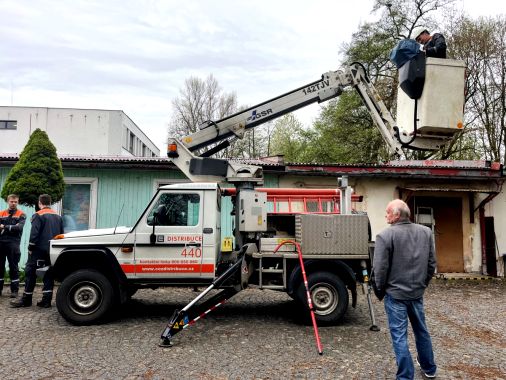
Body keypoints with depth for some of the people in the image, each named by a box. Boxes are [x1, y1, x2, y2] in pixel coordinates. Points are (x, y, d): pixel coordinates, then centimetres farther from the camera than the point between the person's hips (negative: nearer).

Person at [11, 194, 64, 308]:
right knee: (48, 274, 8)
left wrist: (30, 248, -8)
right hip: (53, 251, 6)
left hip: (39, 250, -6)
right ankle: (46, 300, 7)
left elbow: (34, 233, -15)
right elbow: (61, 234, 16)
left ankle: (26, 299, 6)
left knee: (30, 273, 3)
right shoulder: (58, 216, 13)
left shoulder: (38, 215, -8)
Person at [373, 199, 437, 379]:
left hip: (395, 293, -6)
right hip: (418, 292, 6)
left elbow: (380, 267, -16)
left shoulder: (385, 235, -18)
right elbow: (432, 263, 7)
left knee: (399, 336, 3)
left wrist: (381, 288, 0)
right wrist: (422, 283, 18)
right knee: (421, 330, 22)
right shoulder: (426, 232, 1)